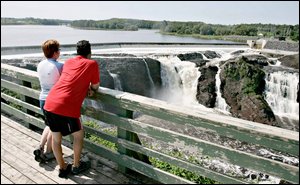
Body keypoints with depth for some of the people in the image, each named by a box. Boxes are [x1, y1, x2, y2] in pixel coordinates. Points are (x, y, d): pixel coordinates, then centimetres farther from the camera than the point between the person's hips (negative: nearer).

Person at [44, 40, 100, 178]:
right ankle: (76, 166, 33)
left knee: (56, 137, 19)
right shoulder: (92, 64, 2)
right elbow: (95, 87, 8)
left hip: (49, 103, 6)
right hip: (66, 108, -6)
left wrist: (85, 88, 17)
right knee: (78, 135, 18)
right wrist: (91, 88, 28)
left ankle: (62, 168, 35)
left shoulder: (68, 62, 18)